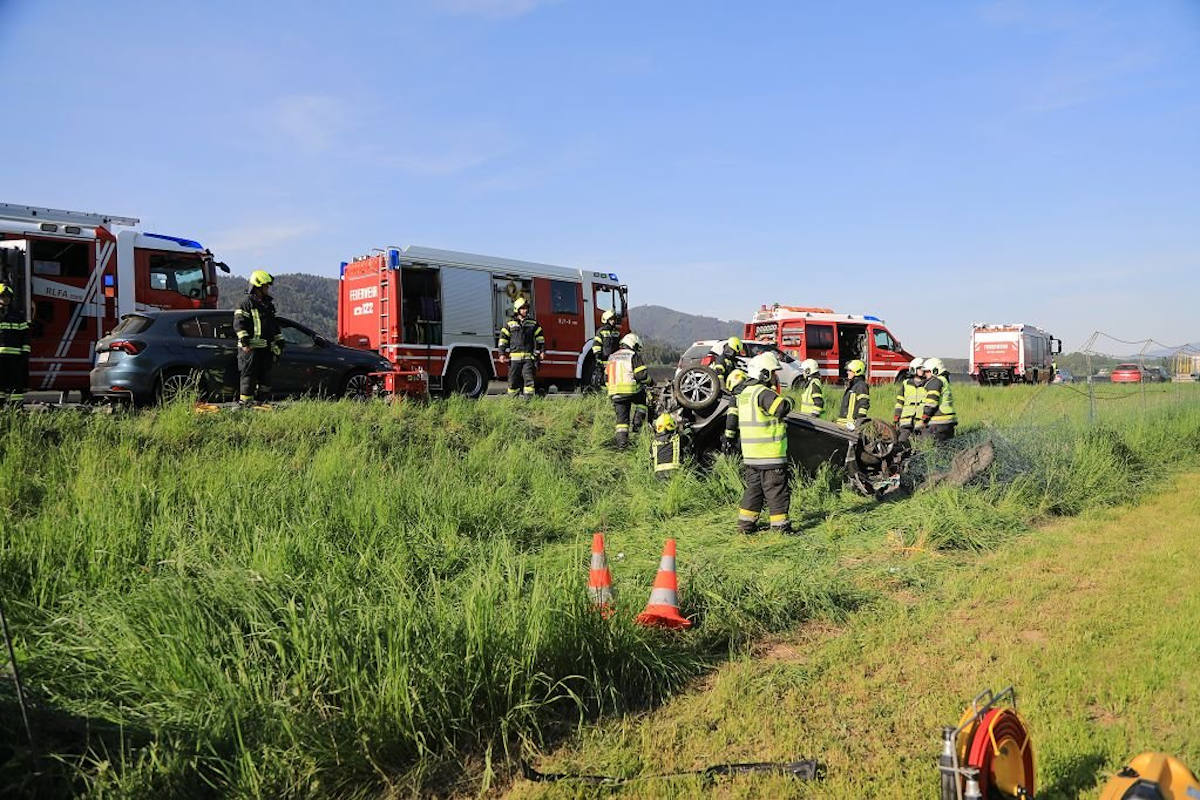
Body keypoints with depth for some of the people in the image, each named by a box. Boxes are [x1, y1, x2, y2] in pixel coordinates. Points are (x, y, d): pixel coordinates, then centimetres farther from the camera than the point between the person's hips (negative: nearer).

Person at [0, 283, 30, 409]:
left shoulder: (19, 316, 12)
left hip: (15, 358, 0)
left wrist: (25, 354, 2)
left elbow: (25, 337, 10)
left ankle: (18, 409, 2)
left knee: (17, 383, 0)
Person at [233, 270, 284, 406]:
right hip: (251, 348, -8)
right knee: (248, 374, -6)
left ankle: (261, 400, 17)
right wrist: (244, 341, -22)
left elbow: (274, 325, 26)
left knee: (265, 375, 10)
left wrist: (279, 341, 21)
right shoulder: (247, 303, -5)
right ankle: (245, 400, -4)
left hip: (266, 348, 8)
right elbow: (238, 323, -13)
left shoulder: (268, 304, 19)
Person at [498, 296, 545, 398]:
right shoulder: (509, 324, 8)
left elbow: (540, 338, 14)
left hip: (529, 357, 0)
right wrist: (502, 354, 0)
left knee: (528, 378, -9)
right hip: (514, 357, 0)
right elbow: (503, 339, 7)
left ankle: (528, 399, -9)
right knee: (513, 379, 3)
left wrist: (542, 350, 6)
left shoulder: (533, 323, 12)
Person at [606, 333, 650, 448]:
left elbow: (606, 378, 21)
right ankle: (636, 423, 6)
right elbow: (642, 374, -8)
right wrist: (648, 382, 12)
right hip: (631, 390, -5)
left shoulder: (611, 357, 20)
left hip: (615, 393, 5)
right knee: (642, 401, 24)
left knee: (621, 417, 11)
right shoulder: (634, 355, 0)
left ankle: (621, 441, 4)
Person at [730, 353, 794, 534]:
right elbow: (781, 407, -28)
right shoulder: (763, 393, -16)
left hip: (750, 454, 9)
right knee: (776, 490, 1)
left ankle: (745, 523, 19)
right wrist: (789, 401, -6)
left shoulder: (745, 392, 14)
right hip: (769, 454, -9)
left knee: (754, 487, 16)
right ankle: (780, 525, 7)